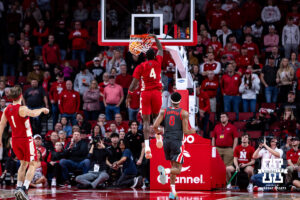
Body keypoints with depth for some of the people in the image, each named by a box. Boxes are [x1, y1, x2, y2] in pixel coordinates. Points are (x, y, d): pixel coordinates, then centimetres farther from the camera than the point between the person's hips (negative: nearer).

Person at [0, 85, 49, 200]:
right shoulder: (22, 109, -20)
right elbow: (34, 114, -37)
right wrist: (42, 109, -18)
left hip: (15, 140, 7)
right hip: (26, 139, -7)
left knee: (23, 164, 22)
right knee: (33, 164, 2)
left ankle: (18, 188, 14)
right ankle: (24, 188, -14)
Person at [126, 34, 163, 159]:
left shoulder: (140, 67, 1)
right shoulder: (157, 62, 6)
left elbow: (134, 82, -5)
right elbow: (160, 49, 24)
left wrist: (129, 95, 5)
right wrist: (155, 38, 36)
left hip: (145, 93, -1)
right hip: (156, 92, 1)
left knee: (146, 120, -3)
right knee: (157, 116, 25)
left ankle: (147, 146, -15)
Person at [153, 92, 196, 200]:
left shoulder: (163, 111, 5)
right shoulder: (184, 113, -3)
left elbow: (155, 126, -3)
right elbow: (185, 131, -7)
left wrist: (158, 132, 20)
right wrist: (192, 131, 15)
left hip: (166, 141, 5)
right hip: (177, 142, -5)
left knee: (173, 166, 19)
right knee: (177, 169, -3)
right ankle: (164, 170, -36)